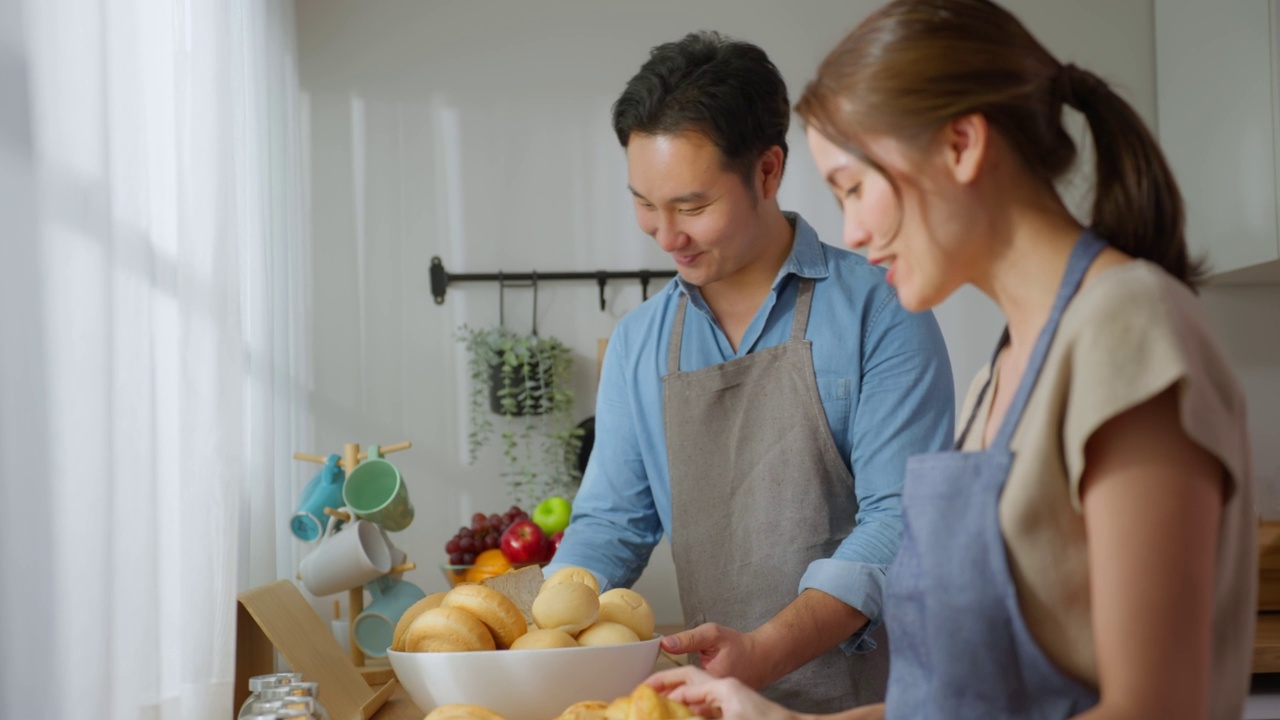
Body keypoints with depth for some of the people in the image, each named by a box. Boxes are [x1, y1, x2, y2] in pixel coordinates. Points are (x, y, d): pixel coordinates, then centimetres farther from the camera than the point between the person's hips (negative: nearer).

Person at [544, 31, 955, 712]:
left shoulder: (879, 311, -5)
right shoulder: (638, 345, 10)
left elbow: (900, 517, -11)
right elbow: (612, 522, 12)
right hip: (723, 702, 4)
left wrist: (764, 652, -23)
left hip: (869, 689, -4)